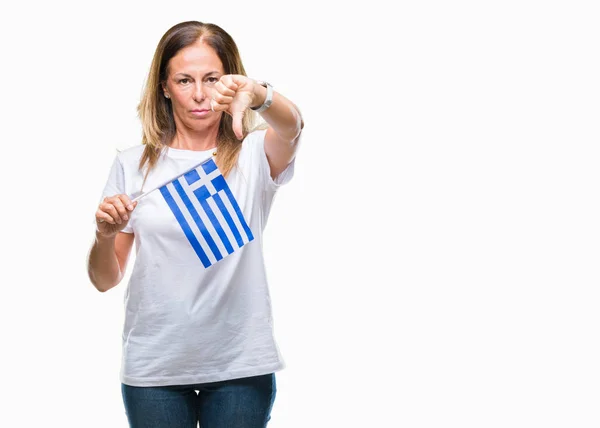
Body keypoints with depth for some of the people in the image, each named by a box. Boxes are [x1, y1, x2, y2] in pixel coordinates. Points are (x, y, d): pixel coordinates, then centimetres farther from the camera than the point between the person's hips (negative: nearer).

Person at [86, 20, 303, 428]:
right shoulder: (133, 165, 4)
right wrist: (105, 235, -15)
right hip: (154, 365, 1)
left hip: (241, 364, -1)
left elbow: (292, 126, -25)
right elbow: (105, 280, 7)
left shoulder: (253, 156, -1)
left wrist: (258, 94, -46)